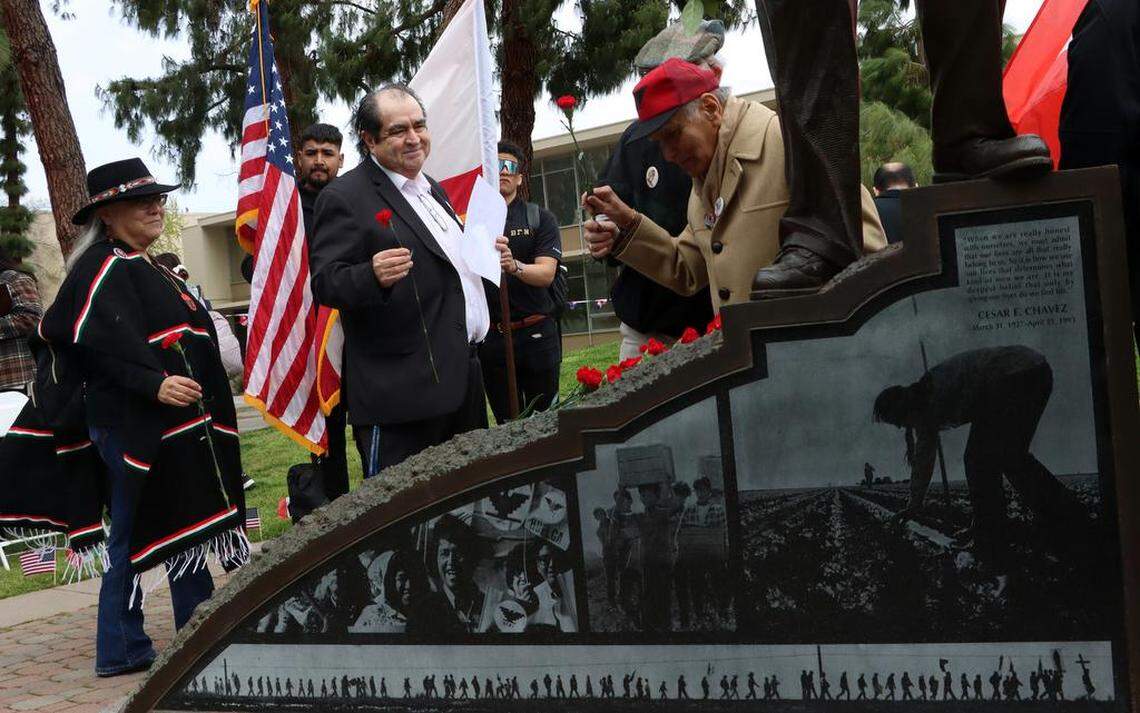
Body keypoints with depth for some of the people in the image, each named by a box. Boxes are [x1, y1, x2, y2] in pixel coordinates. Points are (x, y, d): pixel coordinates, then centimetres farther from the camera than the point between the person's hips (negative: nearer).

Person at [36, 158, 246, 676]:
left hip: (177, 425, 10)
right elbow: (101, 343, -27)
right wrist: (155, 384, -36)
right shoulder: (105, 270, -13)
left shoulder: (139, 268, 18)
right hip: (134, 424, -10)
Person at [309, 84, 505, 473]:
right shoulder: (344, 197, -8)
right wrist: (373, 276, -33)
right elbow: (325, 283, -14)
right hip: (404, 395, -8)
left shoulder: (433, 190, 18)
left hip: (463, 378, 9)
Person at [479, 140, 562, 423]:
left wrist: (514, 266, -30)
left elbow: (546, 273, -11)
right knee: (507, 423, 9)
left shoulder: (540, 218, 3)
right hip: (490, 336, 2)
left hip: (536, 333, -2)